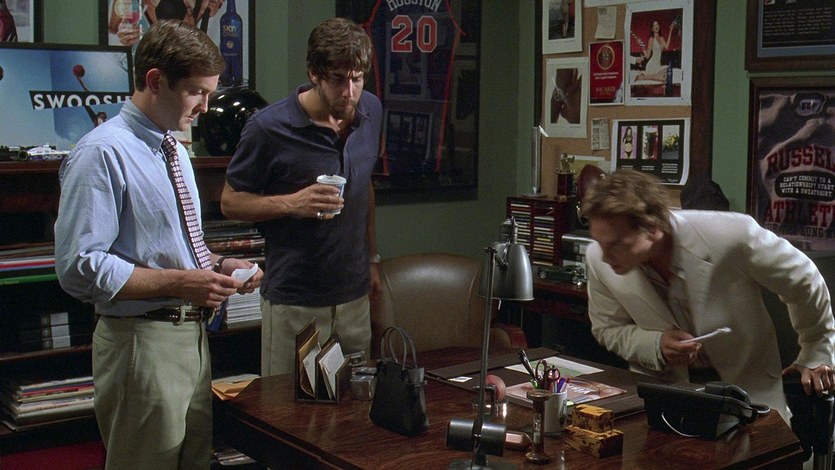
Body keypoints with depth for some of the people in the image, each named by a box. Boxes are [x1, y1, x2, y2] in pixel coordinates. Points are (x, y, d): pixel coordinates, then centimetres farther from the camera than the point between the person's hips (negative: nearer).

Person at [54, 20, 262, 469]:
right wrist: (181, 282, -23)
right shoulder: (102, 153, -16)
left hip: (192, 335, 9)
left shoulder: (176, 151, 14)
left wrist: (218, 264, 4)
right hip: (142, 343, -9)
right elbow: (79, 267, -22)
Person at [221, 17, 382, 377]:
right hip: (293, 302, -5)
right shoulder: (269, 127, -14)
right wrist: (291, 203, -23)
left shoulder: (371, 112, 4)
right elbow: (230, 201, -6)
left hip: (355, 295, 5)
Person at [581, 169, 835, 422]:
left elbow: (803, 282, -8)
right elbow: (607, 329, 1)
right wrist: (658, 346, -20)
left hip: (749, 387, -1)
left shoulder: (732, 237, -28)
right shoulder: (598, 260, -18)